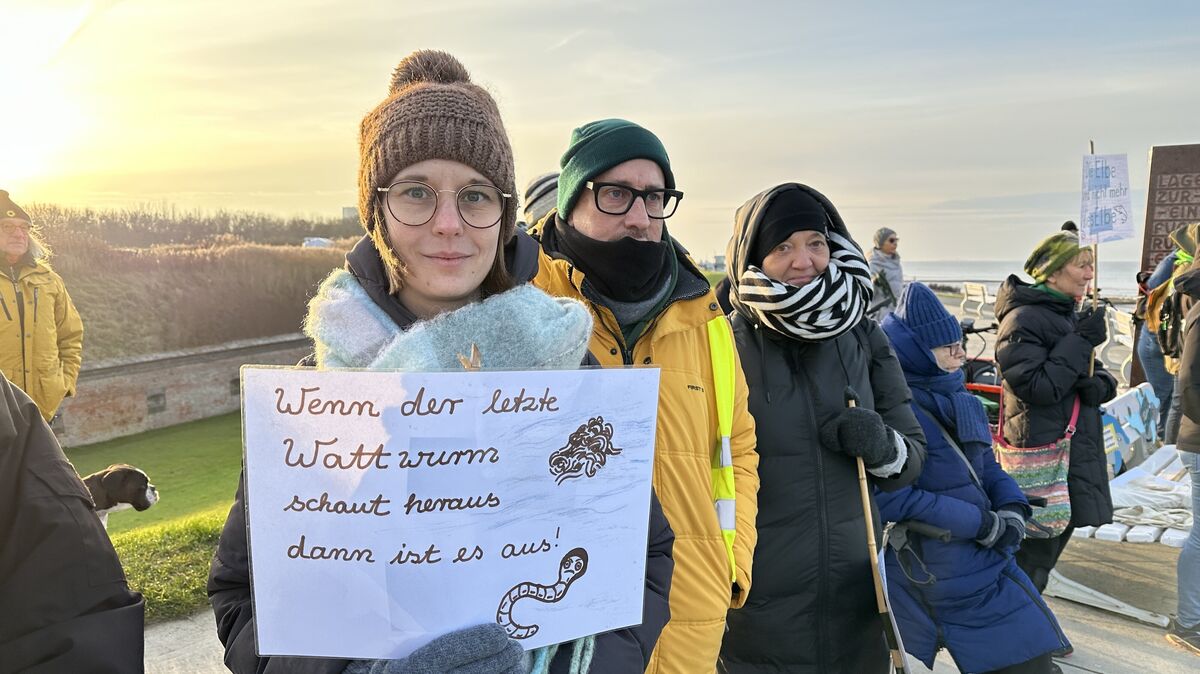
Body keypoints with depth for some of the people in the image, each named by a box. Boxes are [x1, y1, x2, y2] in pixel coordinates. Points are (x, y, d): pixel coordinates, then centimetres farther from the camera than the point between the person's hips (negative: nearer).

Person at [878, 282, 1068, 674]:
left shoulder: (963, 403, 7)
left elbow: (989, 469, 17)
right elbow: (889, 498, -26)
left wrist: (1012, 509, -6)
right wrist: (982, 524, -18)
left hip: (984, 564, 7)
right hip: (926, 578, -7)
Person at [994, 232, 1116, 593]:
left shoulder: (1069, 315, 13)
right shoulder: (1023, 319, -16)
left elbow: (1095, 372, 17)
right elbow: (1037, 387, -22)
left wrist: (1100, 385, -7)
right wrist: (1081, 341, -20)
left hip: (1077, 448, 10)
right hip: (1042, 452, -10)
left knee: (1058, 534, 19)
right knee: (1036, 547, -5)